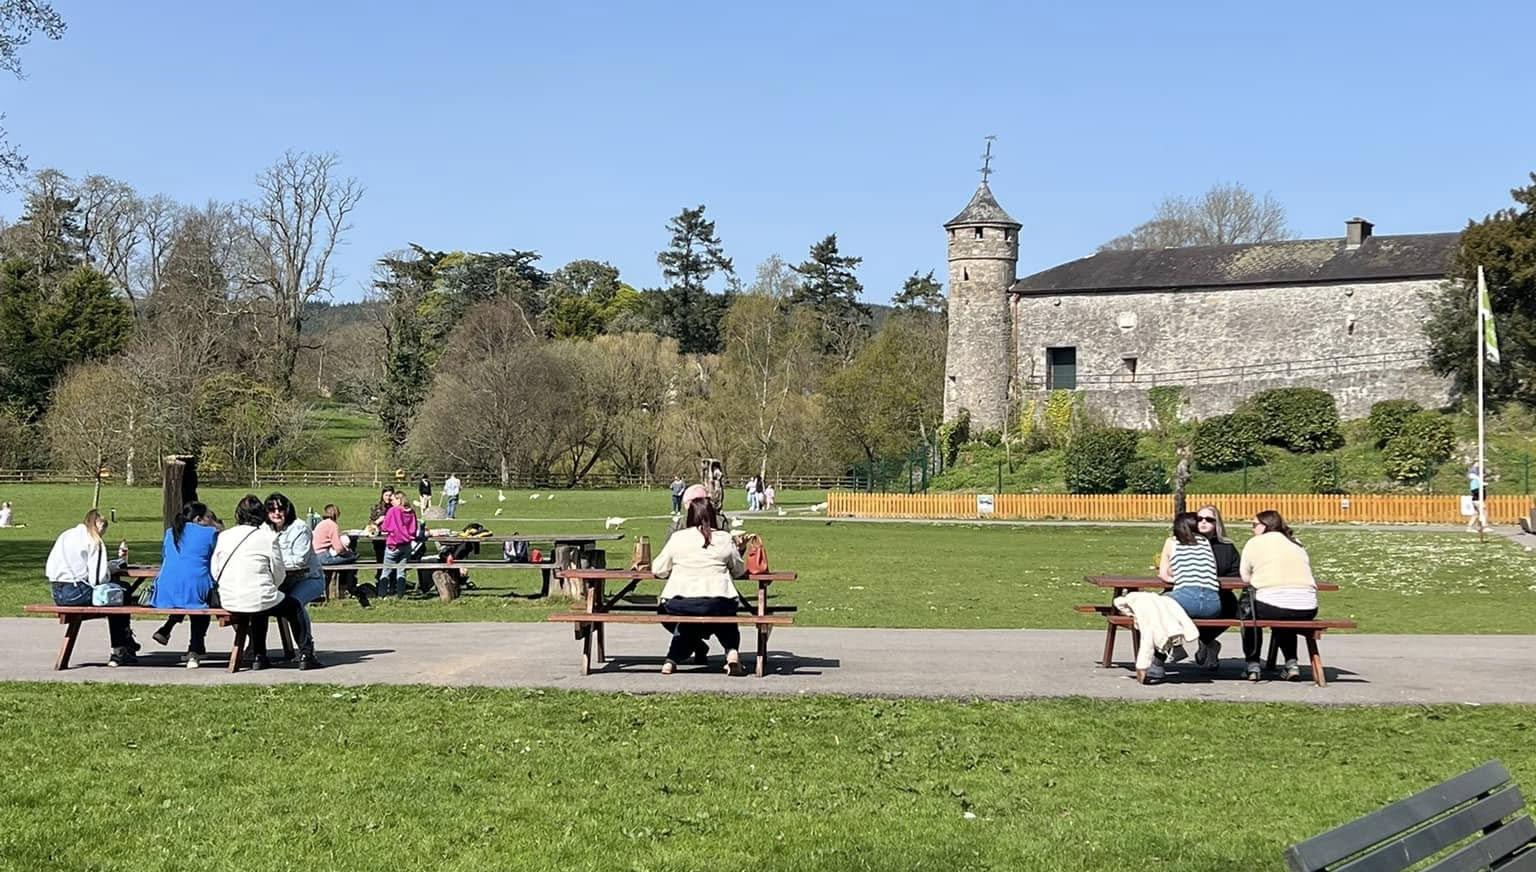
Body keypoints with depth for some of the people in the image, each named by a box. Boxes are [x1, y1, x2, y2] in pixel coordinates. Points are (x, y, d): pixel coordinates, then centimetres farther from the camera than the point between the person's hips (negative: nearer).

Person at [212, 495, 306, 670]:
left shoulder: (223, 536, 6)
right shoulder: (268, 537, -6)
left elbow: (214, 572, 9)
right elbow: (279, 575, -4)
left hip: (228, 603, 5)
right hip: (258, 600, -5)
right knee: (295, 608, 22)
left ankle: (258, 656, 39)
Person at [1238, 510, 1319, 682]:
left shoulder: (1254, 543, 6)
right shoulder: (1297, 544, 19)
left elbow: (1245, 577, 11)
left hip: (1271, 607, -4)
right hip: (1307, 611, 4)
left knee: (1246, 609, 28)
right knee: (1285, 621, 38)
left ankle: (1253, 665, 21)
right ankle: (1291, 663, 22)